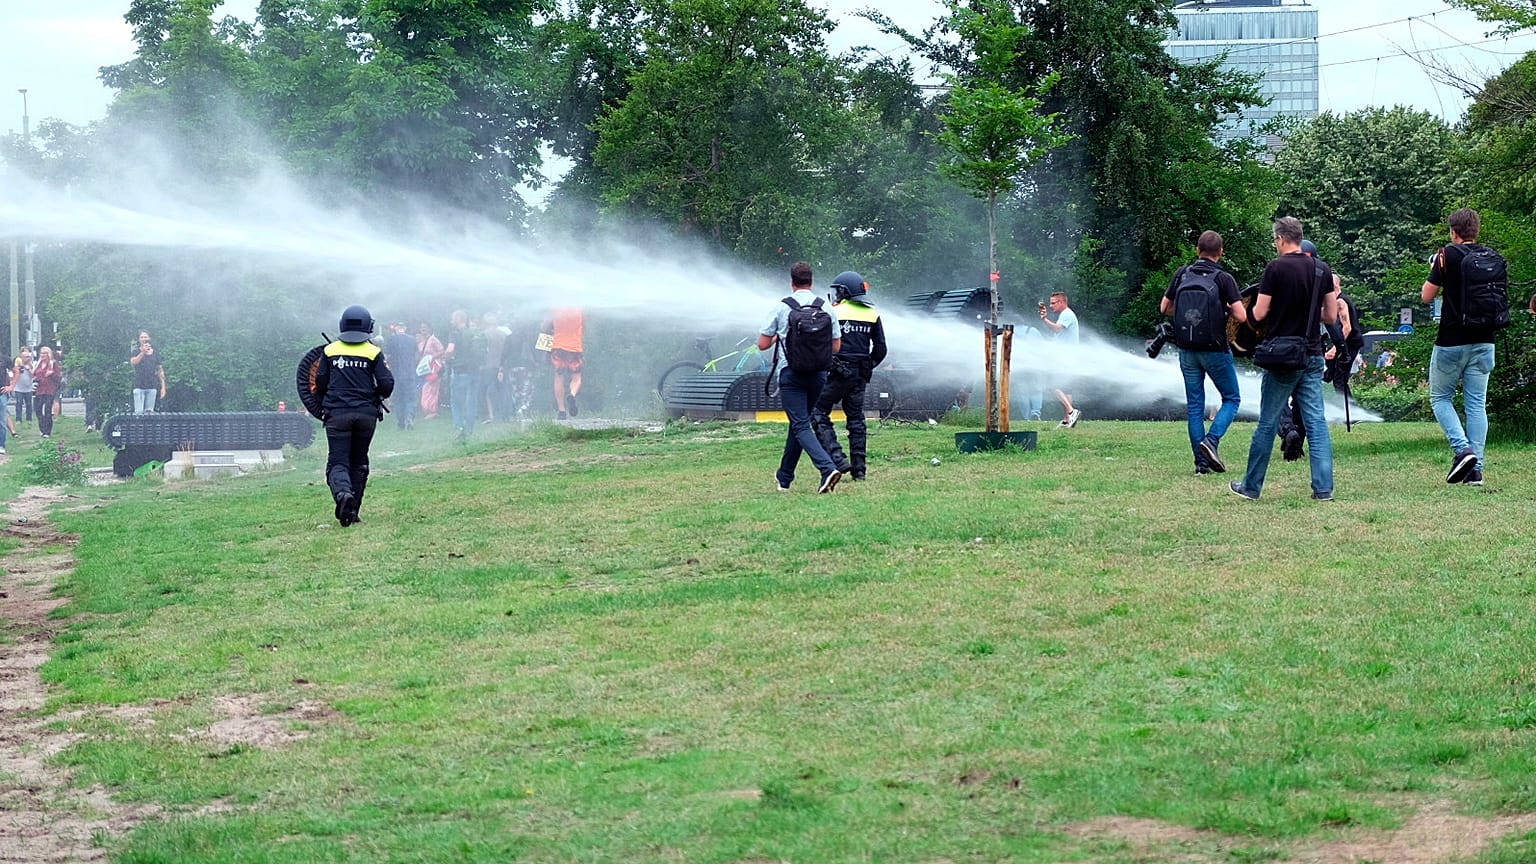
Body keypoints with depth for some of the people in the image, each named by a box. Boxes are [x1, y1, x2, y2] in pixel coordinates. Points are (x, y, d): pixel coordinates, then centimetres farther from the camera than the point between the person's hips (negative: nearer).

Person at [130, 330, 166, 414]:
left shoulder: (154, 353, 11)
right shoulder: (136, 351, 4)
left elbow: (160, 370, 12)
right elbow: (133, 362, -18)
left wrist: (163, 387, 6)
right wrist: (143, 352, -34)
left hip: (152, 387, 2)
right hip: (139, 387, -2)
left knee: (149, 412, 0)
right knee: (138, 412, -10)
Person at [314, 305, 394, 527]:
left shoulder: (330, 351, 5)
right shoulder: (373, 352, 2)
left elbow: (320, 383, 8)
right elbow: (387, 384, -3)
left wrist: (323, 407, 24)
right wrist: (377, 397, 19)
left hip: (337, 414, -1)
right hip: (366, 414, 1)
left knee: (337, 462, -3)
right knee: (358, 463, 15)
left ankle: (343, 492, -33)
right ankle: (353, 510, 16)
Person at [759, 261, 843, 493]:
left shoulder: (782, 308, -6)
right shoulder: (826, 309, 1)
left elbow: (762, 344, -2)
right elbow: (836, 347, 5)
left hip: (791, 374, -4)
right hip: (817, 374, 4)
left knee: (801, 426, -6)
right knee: (800, 422, 18)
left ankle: (827, 468, -28)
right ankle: (785, 477, 28)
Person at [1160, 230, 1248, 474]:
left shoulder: (1182, 274, 2)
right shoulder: (1223, 278, -10)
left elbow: (1165, 307, 10)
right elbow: (1241, 316, -16)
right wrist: (1226, 309, 5)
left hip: (1187, 350, 4)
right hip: (1215, 350, -4)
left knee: (1194, 405, 10)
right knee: (1232, 399, 11)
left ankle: (1201, 462, 7)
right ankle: (1211, 441, -11)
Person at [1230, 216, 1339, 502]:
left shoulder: (1276, 269, -11)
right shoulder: (1322, 270, 4)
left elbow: (1258, 314, -10)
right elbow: (1331, 316, 7)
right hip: (1313, 357, 4)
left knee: (1267, 424, 4)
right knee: (1317, 422, 4)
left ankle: (1251, 487, 13)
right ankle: (1323, 488, -1)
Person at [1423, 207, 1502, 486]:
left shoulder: (1448, 255, -10)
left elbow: (1427, 295, -4)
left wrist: (1434, 270, 11)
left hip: (1451, 341, -4)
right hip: (1483, 341, 4)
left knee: (1440, 398, 10)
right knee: (1477, 404, 6)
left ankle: (1462, 449, -11)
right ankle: (1475, 468, 1)